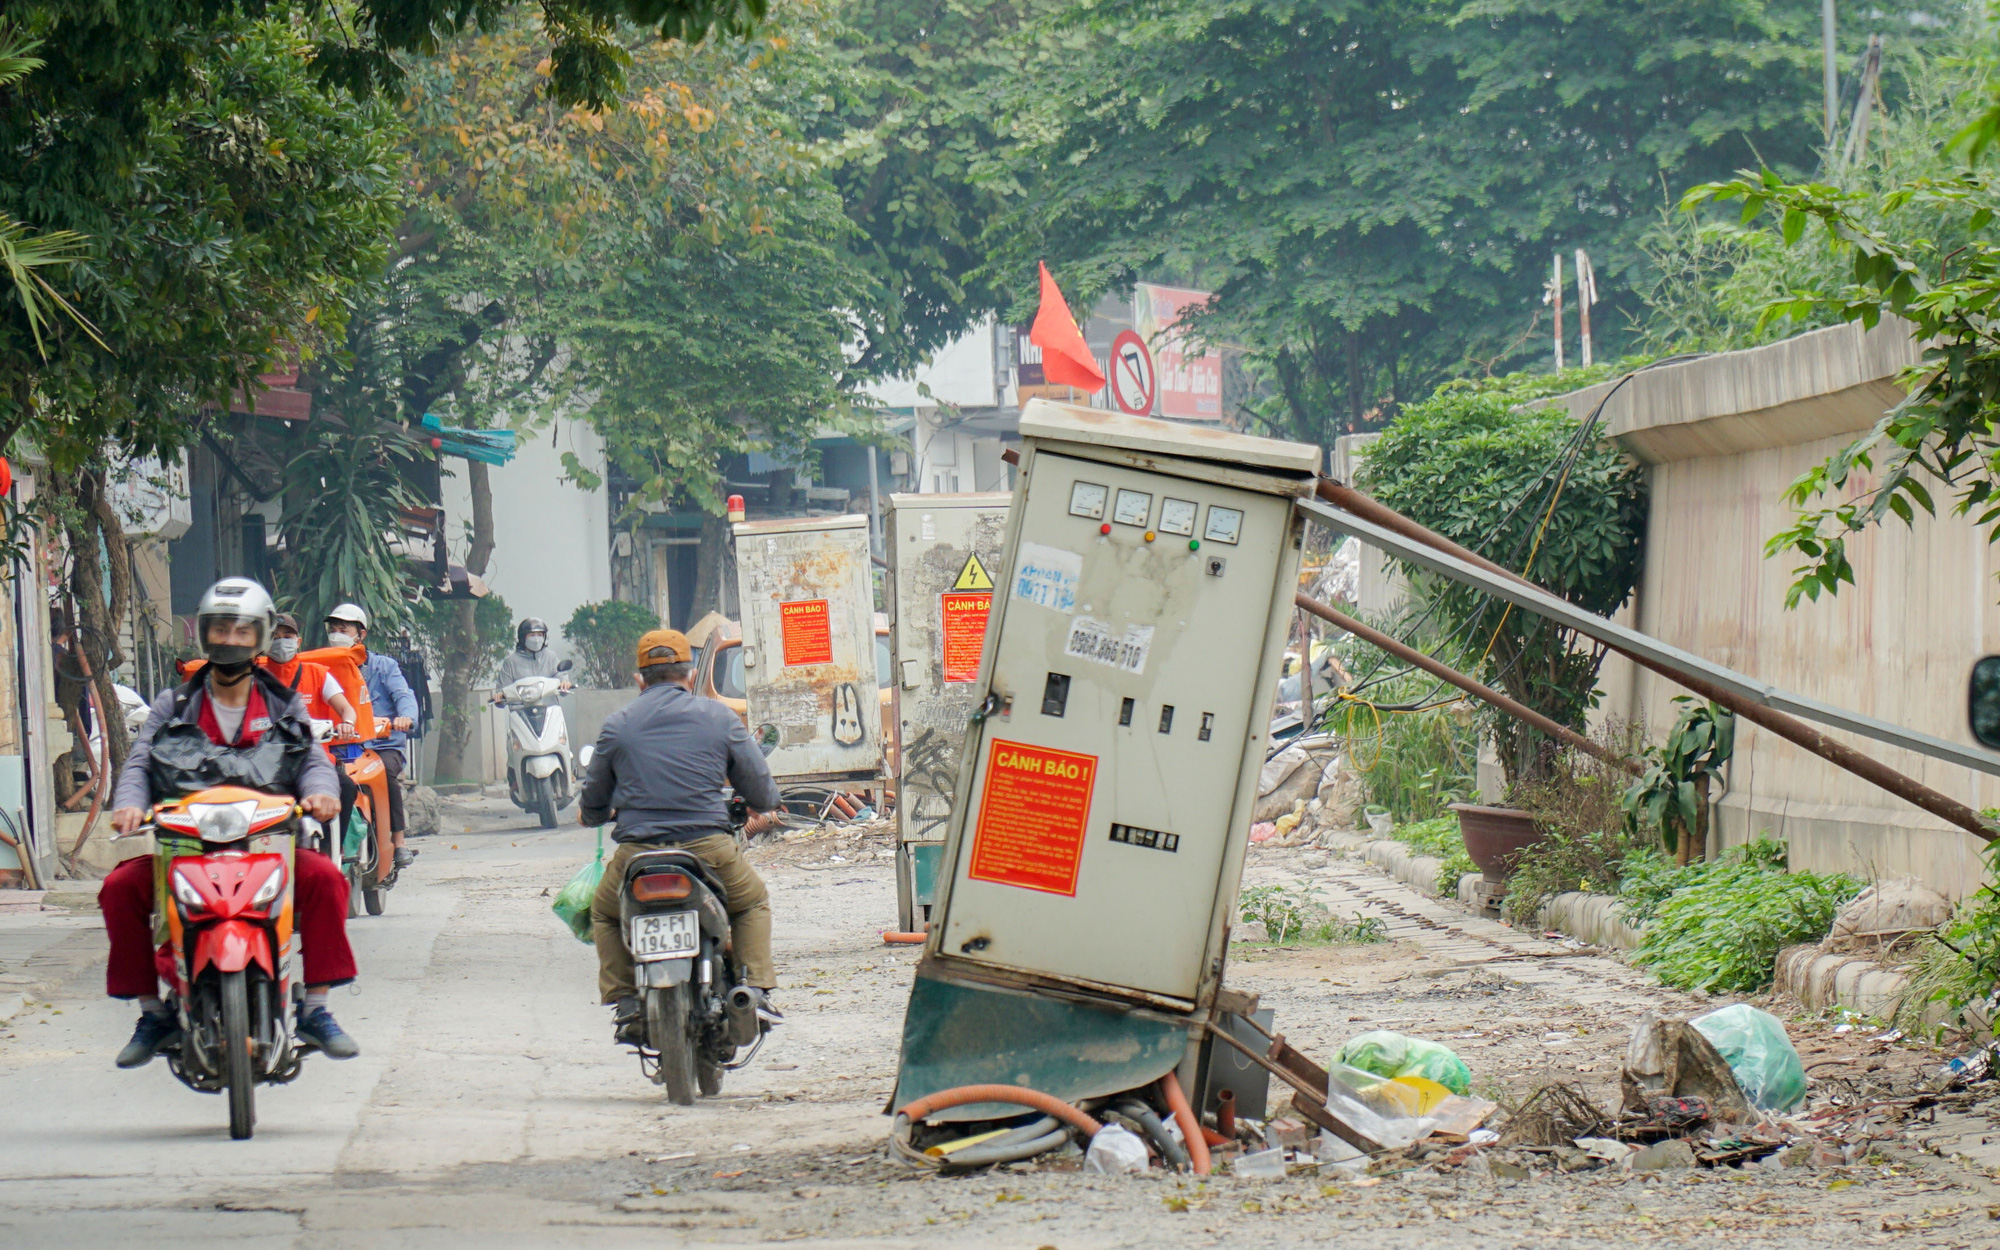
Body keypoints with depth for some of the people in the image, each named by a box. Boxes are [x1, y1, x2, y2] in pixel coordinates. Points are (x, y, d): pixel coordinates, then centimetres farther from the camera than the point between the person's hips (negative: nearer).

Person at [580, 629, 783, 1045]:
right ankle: (755, 990, 13)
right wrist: (759, 810, 36)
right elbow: (762, 792, 11)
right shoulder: (718, 717, 7)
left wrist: (596, 815, 43)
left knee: (603, 915, 29)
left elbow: (592, 805, 17)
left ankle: (624, 1004, 13)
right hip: (710, 849, 0)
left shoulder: (618, 724, 10)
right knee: (754, 903, 29)